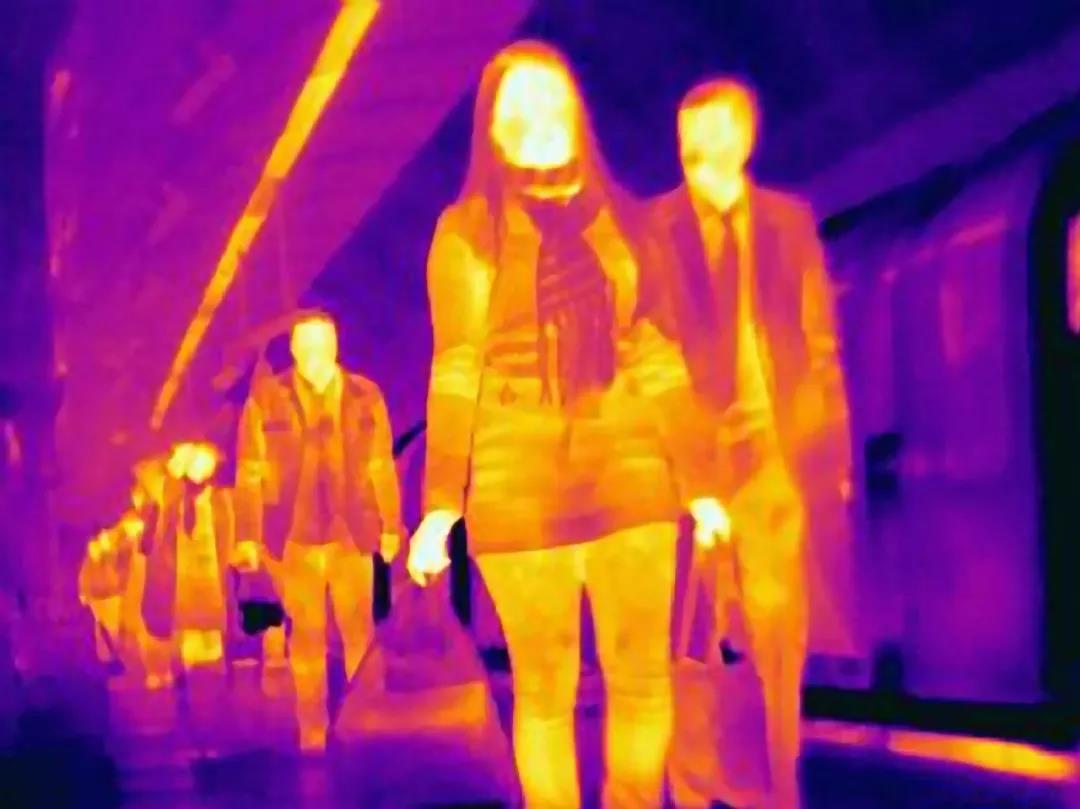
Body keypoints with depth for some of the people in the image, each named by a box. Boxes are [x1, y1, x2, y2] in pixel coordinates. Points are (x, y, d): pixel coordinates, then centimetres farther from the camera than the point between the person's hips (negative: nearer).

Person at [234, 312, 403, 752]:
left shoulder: (366, 396, 2)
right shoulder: (266, 399, -1)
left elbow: (382, 467, 6)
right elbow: (250, 474, -1)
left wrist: (391, 526, 5)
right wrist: (248, 537, -5)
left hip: (352, 534, 1)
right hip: (294, 537, -1)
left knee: (360, 631, 3)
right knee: (307, 634, 7)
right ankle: (312, 729, 15)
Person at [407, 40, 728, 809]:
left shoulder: (617, 218, 11)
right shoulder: (469, 229, 2)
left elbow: (657, 358, 10)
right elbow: (455, 372, -1)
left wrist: (699, 482, 7)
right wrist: (440, 505, -8)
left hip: (630, 475, 3)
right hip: (519, 486, -2)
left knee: (644, 677, 3)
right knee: (545, 690, 3)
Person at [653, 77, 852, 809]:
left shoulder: (789, 219, 11)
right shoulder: (655, 226, 3)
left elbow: (820, 337, 9)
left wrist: (829, 439, 3)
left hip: (775, 444, 2)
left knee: (778, 624, 6)